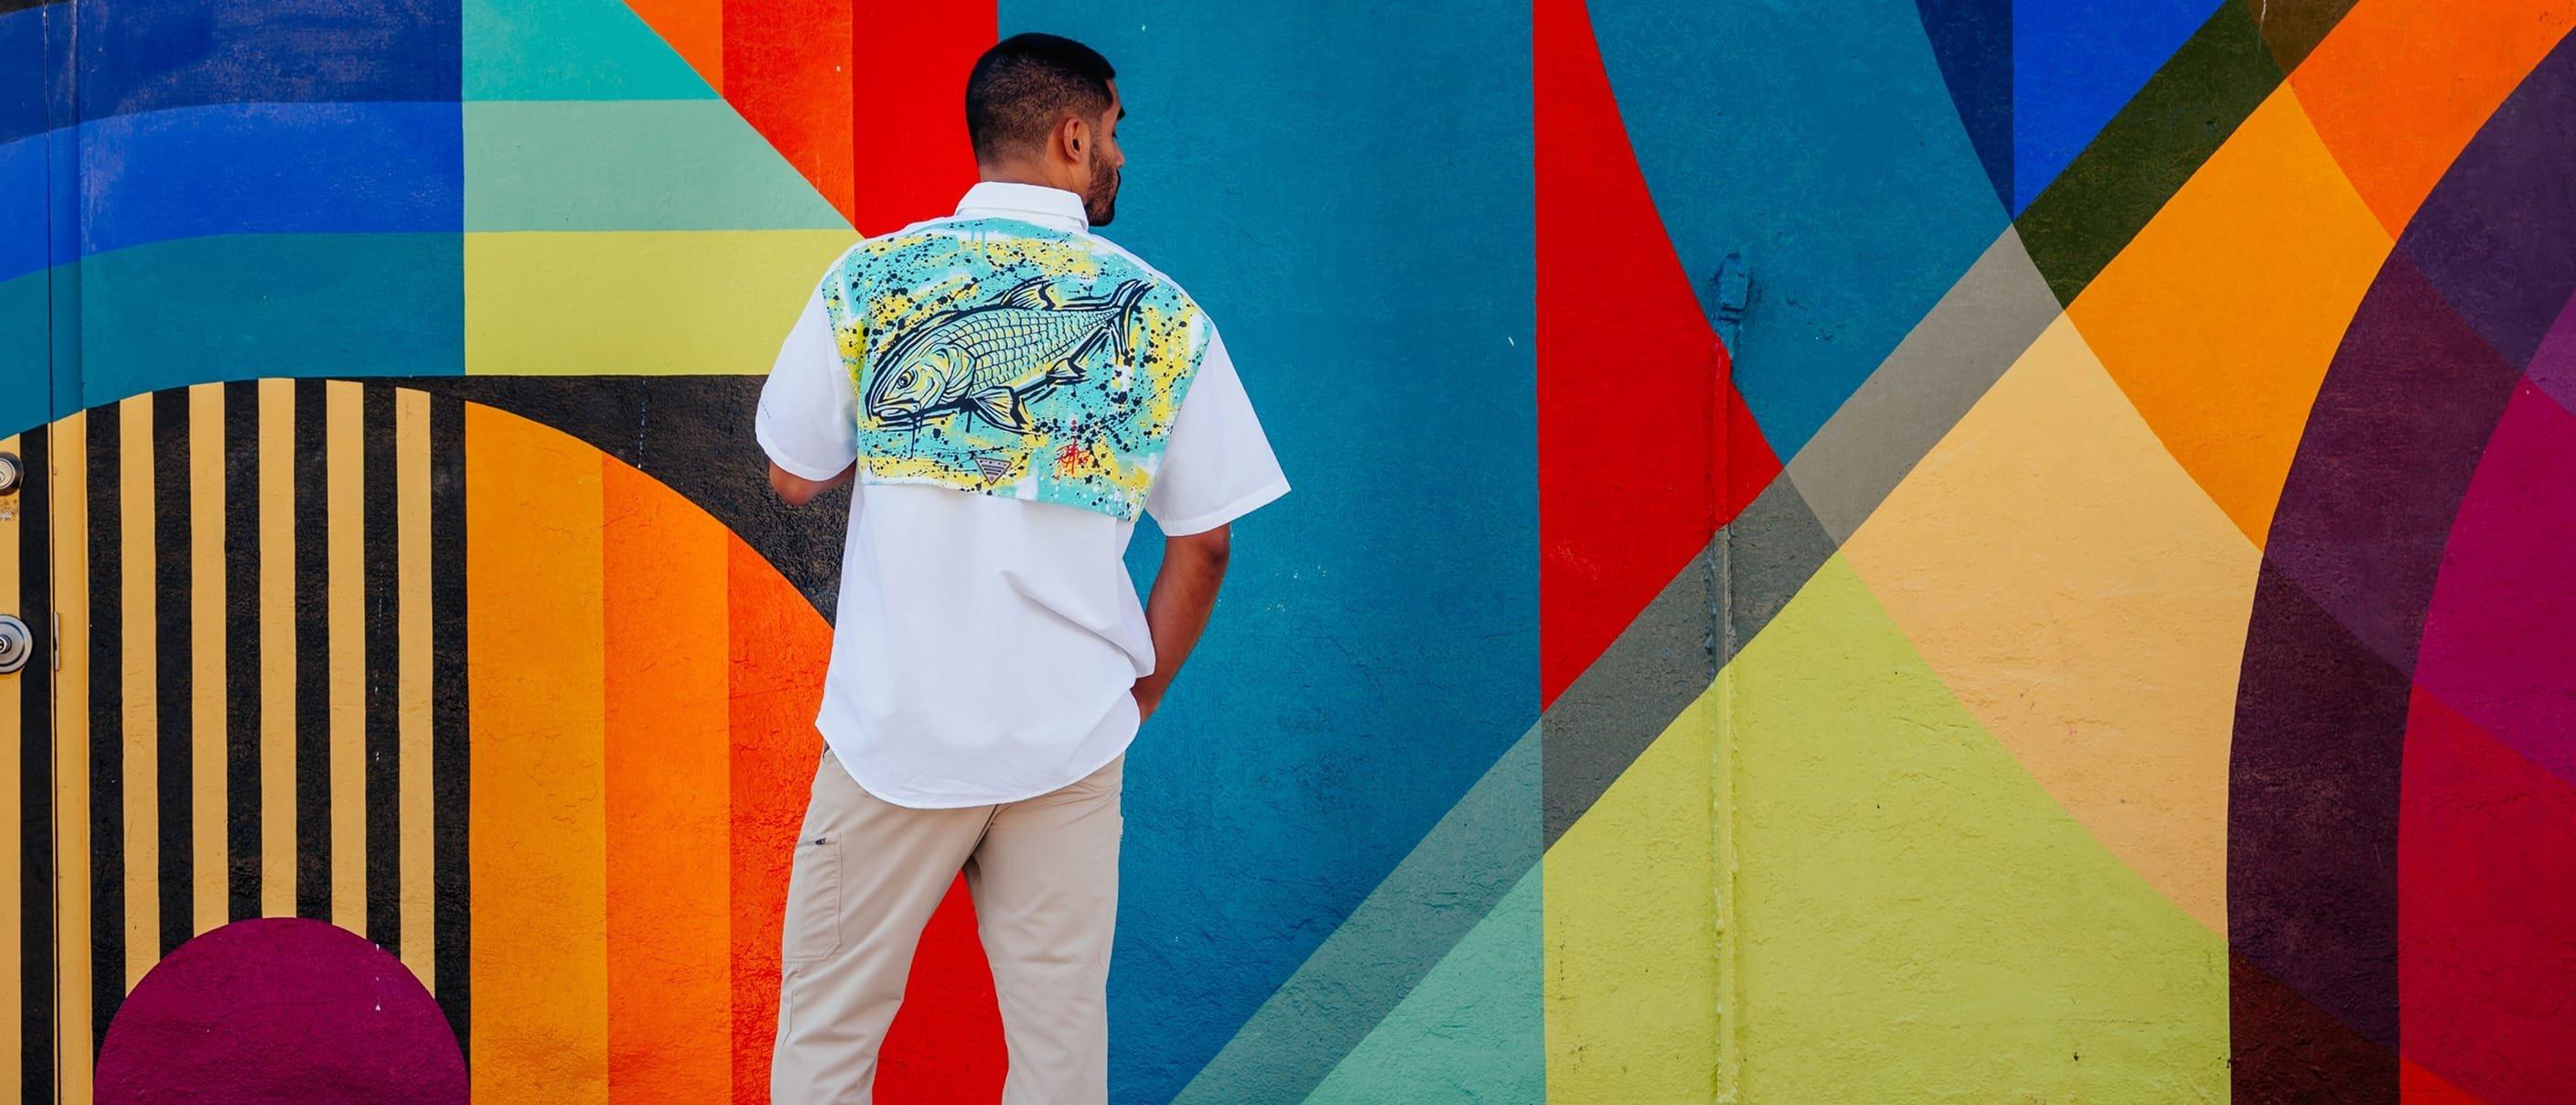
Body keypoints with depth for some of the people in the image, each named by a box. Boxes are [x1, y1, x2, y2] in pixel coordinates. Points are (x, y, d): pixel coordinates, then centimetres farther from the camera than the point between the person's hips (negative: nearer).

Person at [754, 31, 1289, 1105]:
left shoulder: (869, 280, -2)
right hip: (1072, 736, 1)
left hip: (896, 727, -1)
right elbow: (1203, 543, 2)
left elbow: (794, 475, 6)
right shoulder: (1163, 317, -1)